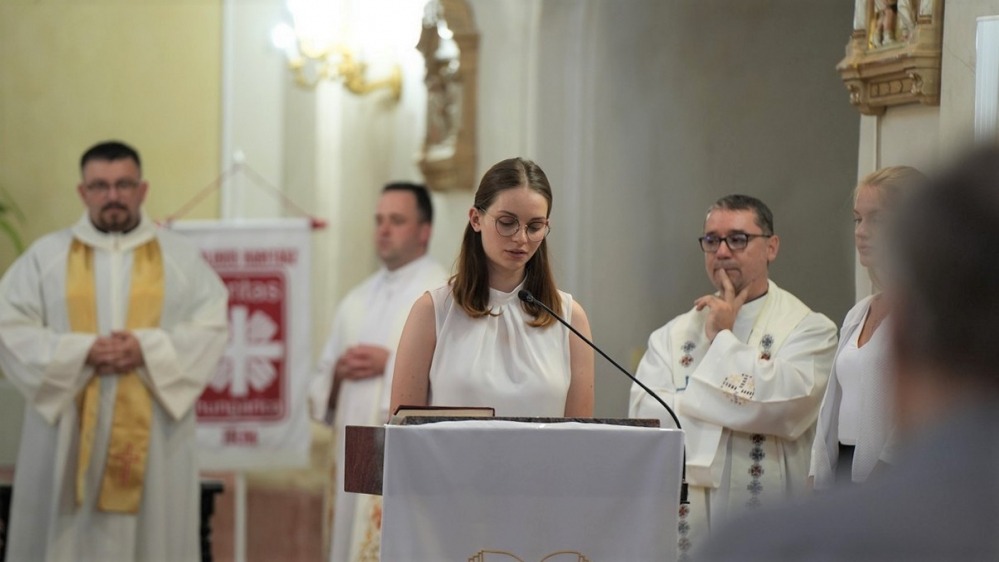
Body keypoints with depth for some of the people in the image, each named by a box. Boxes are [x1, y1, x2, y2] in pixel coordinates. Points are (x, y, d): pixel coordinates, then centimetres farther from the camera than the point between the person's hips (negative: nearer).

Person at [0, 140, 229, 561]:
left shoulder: (181, 257, 7)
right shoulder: (46, 256, 5)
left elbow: (211, 328, 1)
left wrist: (147, 349, -15)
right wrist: (82, 352, -15)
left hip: (154, 435, 0)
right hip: (67, 434, 0)